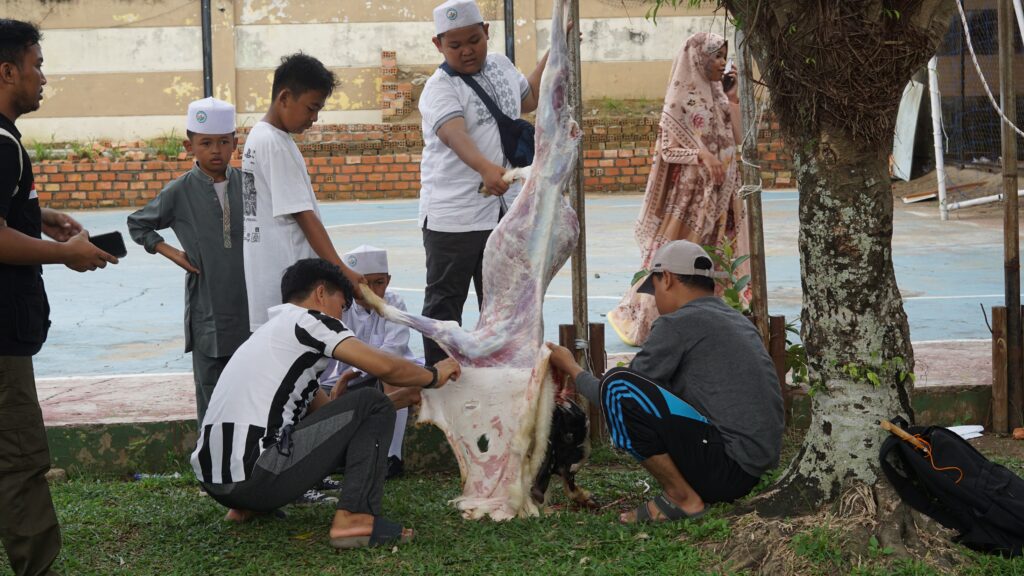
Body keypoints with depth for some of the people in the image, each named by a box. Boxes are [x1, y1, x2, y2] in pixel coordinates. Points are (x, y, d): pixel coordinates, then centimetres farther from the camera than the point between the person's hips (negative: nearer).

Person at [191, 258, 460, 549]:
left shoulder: (272, 331, 27)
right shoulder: (306, 319, 0)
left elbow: (323, 408, 28)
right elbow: (384, 367, -8)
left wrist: (405, 396, 30)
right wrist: (433, 375, 11)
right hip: (253, 477, -10)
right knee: (371, 405, 1)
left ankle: (249, 507, 21)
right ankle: (354, 518, -9)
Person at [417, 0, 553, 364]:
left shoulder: (501, 66, 9)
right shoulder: (440, 88, -15)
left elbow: (529, 99, 30)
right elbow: (456, 135, -35)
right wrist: (486, 168, -53)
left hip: (501, 209, 7)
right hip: (452, 215, -7)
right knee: (445, 301, 0)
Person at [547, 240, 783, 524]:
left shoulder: (677, 323, -8)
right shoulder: (740, 322, 18)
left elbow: (616, 393, -3)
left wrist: (572, 369, 16)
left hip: (724, 465, -9)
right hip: (752, 475, 9)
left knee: (618, 387, -15)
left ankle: (682, 499, -8)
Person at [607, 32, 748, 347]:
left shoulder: (717, 95, 11)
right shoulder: (681, 99, -10)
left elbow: (736, 138, 10)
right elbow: (666, 148, -11)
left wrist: (733, 99, 3)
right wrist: (702, 155, -24)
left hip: (720, 192, 7)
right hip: (690, 192, -7)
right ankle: (642, 319, 7)